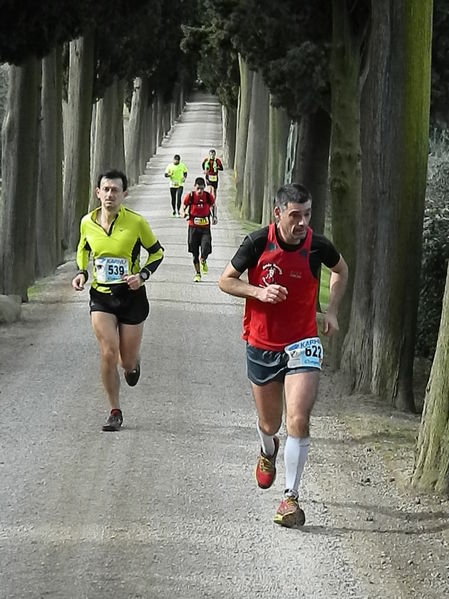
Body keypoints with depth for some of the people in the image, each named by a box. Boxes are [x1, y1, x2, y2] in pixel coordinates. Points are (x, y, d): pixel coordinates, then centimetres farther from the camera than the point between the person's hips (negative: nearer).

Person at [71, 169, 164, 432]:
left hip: (131, 296, -1)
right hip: (101, 296, 1)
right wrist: (82, 273, 1)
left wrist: (142, 275, -13)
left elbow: (157, 252, 3)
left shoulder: (136, 222, -10)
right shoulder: (87, 223, -2)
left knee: (128, 361, 4)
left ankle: (133, 364, 45)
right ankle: (115, 412, 2)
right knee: (109, 354, -14)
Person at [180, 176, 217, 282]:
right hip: (193, 227, 0)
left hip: (205, 227, 0)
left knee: (206, 249, -18)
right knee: (195, 252, 5)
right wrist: (184, 214, -20)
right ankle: (197, 273, 21)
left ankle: (203, 261, 18)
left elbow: (213, 206, 15)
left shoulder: (209, 196, -5)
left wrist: (214, 217, -1)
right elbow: (183, 208, 3)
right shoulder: (189, 197, -7)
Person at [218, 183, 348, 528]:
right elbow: (226, 281, -3)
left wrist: (332, 311, 5)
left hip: (302, 343, -1)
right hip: (261, 344, 1)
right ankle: (268, 452, 52)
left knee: (298, 421, -16)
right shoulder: (258, 243, -14)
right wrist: (259, 292, -20)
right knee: (269, 424, 15)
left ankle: (291, 497, -6)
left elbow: (341, 270, 14)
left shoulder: (317, 246, -10)